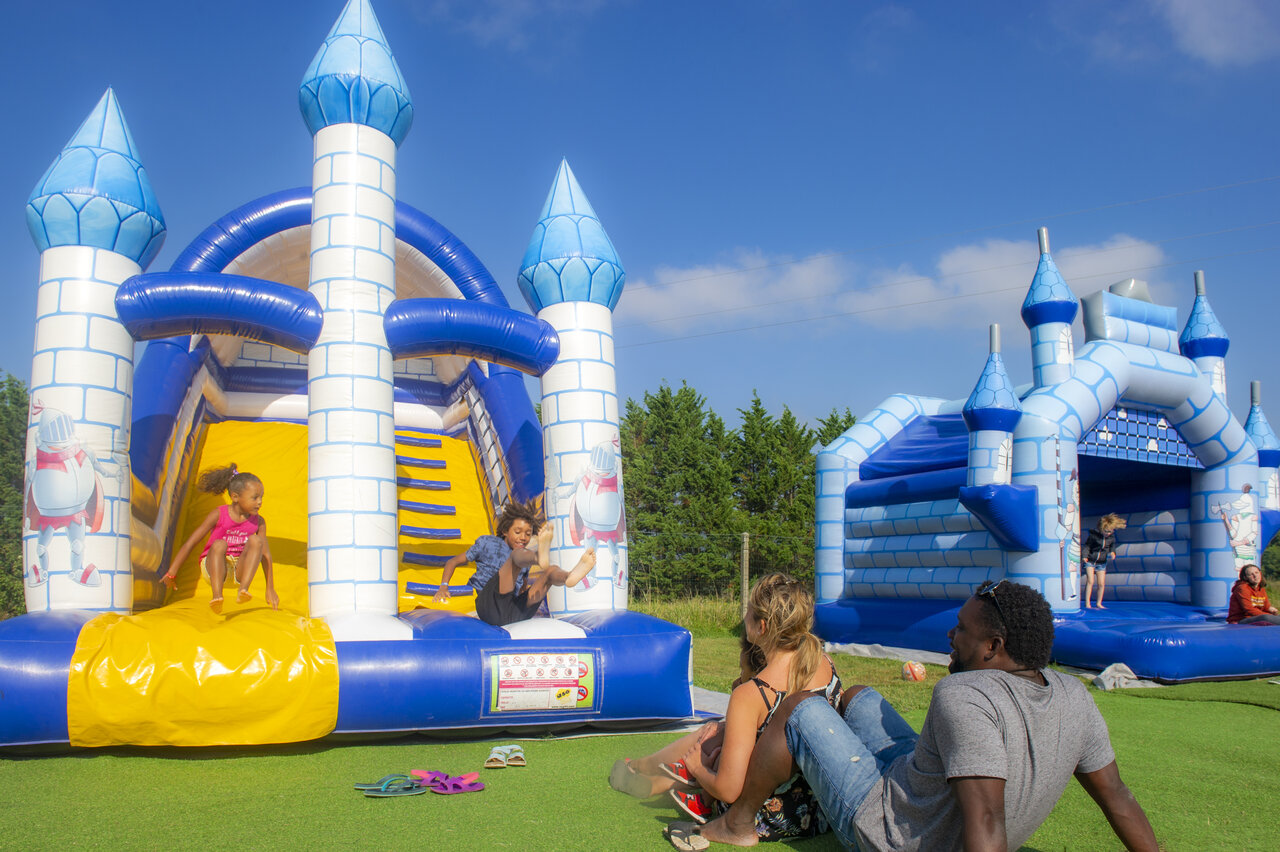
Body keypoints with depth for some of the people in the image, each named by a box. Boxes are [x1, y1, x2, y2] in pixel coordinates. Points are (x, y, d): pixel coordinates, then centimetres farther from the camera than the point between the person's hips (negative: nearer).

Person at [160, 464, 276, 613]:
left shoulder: (258, 522, -2)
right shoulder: (219, 515, -10)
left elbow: (265, 555, 0)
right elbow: (190, 543, -7)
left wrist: (270, 589, -2)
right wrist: (171, 573, -7)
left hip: (240, 568, 2)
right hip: (214, 567, -2)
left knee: (256, 540, -25)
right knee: (219, 544, -34)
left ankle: (243, 590, -37)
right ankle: (217, 596, -44)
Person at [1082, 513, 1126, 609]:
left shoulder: (1112, 537, -4)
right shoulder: (1094, 534, -14)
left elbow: (1112, 548, 8)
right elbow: (1087, 545, -7)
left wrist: (1112, 553, -15)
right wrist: (1085, 556, -21)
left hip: (1101, 563, 4)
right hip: (1090, 561, -3)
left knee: (1101, 583, 2)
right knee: (1090, 581, -12)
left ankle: (1099, 603, 17)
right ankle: (1087, 603, -8)